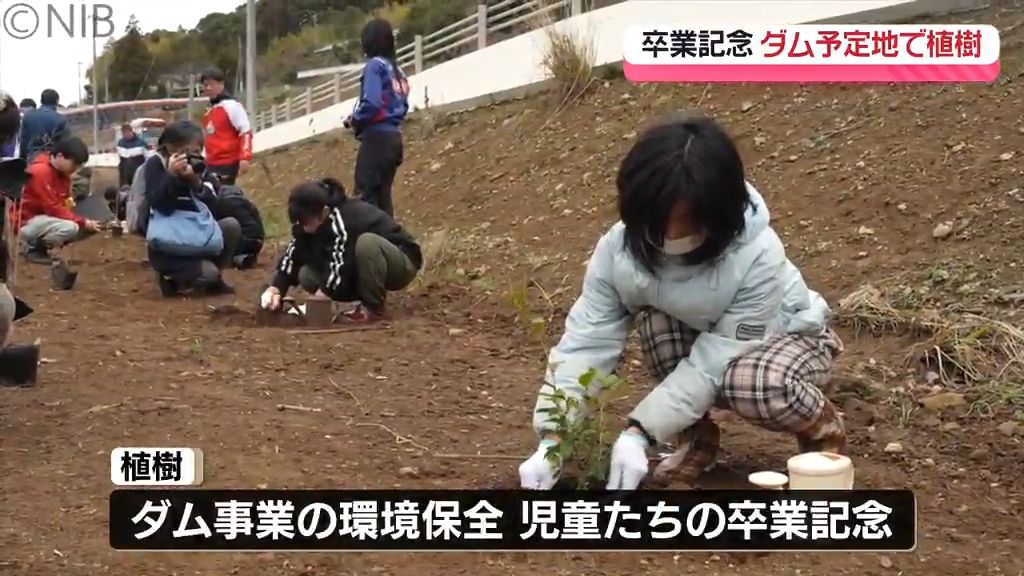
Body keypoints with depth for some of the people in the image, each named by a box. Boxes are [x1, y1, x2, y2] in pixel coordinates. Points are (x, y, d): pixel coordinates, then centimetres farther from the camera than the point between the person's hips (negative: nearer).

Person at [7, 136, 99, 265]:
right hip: (26, 221, -10)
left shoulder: (61, 171, 4)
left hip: (45, 217, 10)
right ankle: (33, 247, -8)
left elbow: (64, 203, 8)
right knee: (70, 228, -32)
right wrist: (83, 222, -25)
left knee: (90, 227, 4)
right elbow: (53, 208, -26)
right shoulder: (40, 171, -24)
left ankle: (38, 241, 8)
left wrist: (85, 221, -8)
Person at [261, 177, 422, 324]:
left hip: (402, 262, -7)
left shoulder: (348, 220, -33)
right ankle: (367, 300, 3)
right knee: (307, 275, -9)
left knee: (367, 242, -39)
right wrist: (275, 288, -28)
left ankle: (375, 308, -19)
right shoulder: (308, 223, -9)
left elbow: (341, 264, -35)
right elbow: (291, 256, -12)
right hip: (366, 269, 7)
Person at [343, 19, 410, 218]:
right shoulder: (397, 70, 14)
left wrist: (354, 121, -3)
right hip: (393, 138, 8)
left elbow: (371, 103, -20)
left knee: (366, 194, -8)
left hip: (377, 138, -8)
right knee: (383, 194, 11)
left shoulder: (375, 65, -9)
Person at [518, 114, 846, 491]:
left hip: (788, 334, -3)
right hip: (699, 335, 4)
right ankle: (696, 437, -7)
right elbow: (585, 341, -29)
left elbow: (715, 362, -35)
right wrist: (552, 443, -38)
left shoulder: (758, 256, -37)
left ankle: (822, 428, -3)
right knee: (656, 322, -31)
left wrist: (639, 434, -40)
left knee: (754, 383, -38)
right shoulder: (619, 248, -27)